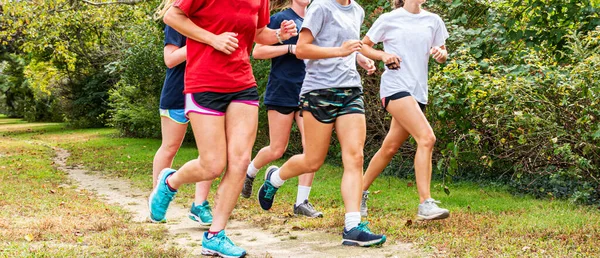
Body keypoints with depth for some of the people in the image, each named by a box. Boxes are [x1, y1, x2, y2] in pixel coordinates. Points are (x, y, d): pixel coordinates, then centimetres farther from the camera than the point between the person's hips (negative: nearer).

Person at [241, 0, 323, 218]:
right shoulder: (281, 18, -6)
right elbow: (257, 51, -10)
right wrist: (291, 48, -17)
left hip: (307, 92, 5)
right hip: (282, 92, -5)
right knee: (277, 150, 3)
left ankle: (302, 202, -1)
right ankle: (249, 172, 33)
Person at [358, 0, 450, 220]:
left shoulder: (433, 21, 12)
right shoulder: (388, 19, 1)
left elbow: (442, 54, 18)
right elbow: (363, 45, 9)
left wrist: (440, 53, -5)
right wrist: (383, 55, -10)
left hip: (418, 91, 6)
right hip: (395, 86, -6)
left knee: (390, 148, 10)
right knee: (427, 138, -22)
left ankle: (361, 192, 27)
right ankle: (426, 204, -20)